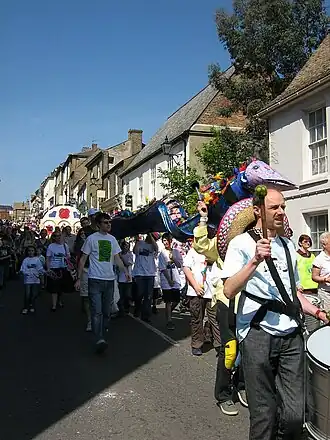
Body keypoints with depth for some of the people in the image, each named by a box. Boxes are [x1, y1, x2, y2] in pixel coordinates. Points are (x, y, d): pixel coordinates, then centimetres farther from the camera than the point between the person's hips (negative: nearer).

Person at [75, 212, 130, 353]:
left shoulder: (112, 239, 12)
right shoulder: (92, 238, -2)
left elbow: (116, 258, 14)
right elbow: (83, 259, 1)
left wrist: (125, 270, -4)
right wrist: (79, 279, -4)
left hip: (110, 279, 5)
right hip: (95, 279, -5)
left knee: (106, 311, 9)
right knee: (97, 311, -12)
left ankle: (102, 336, 20)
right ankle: (99, 340, -18)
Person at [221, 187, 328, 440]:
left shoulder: (287, 245, 16)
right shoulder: (242, 243, -4)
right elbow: (229, 291, -16)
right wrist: (255, 260, -26)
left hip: (291, 336, 5)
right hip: (258, 336, -5)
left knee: (294, 414, 3)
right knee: (264, 414, 4)